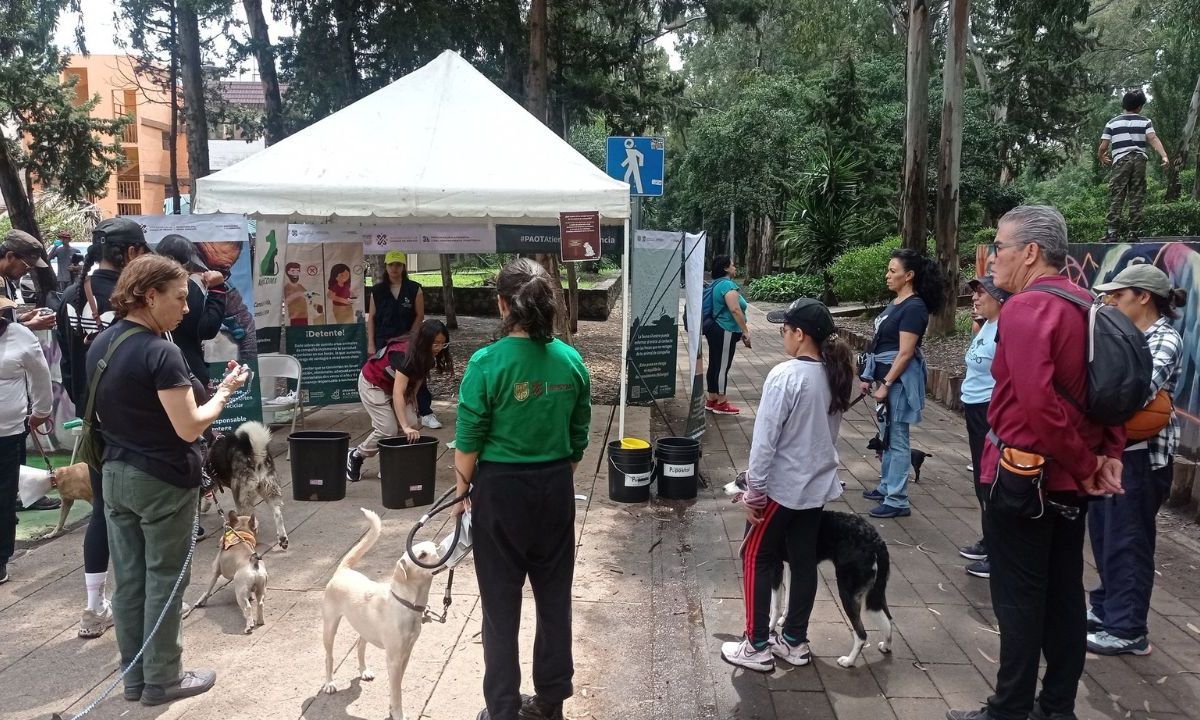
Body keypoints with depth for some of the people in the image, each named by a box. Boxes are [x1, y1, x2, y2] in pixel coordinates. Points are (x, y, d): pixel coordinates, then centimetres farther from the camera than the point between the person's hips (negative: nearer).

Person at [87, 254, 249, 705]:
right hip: (162, 481, -8)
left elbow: (103, 413, 15)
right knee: (163, 579, 5)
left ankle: (134, 676, 25)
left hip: (115, 475, 8)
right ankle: (162, 679, 16)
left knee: (129, 578, 14)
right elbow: (189, 428, -21)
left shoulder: (100, 344, 5)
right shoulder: (161, 353, -21)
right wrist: (225, 391, -9)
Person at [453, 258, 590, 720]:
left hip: (501, 489, -4)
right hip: (556, 489, 4)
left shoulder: (487, 362, -16)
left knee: (501, 604, 10)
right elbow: (579, 437, 4)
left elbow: (468, 442, -11)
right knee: (555, 596, 17)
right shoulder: (571, 360, -4)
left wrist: (462, 488, 5)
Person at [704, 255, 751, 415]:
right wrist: (745, 331, -19)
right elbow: (735, 309, -24)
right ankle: (721, 403, 4)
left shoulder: (717, 284, 14)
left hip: (715, 329, 10)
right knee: (723, 366, -3)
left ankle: (712, 400, 20)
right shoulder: (728, 284, -17)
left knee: (714, 365, 13)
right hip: (725, 331, -10)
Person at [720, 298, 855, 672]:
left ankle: (757, 646, 14)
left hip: (781, 487, -7)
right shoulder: (835, 376, 2)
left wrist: (753, 491, -13)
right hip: (818, 486, 7)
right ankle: (794, 641, 28)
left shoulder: (785, 376, -21)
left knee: (757, 559, 8)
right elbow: (828, 433, 12)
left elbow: (765, 439, -20)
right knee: (803, 561, 16)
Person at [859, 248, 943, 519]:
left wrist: (885, 384, -20)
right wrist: (871, 377, 17)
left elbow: (905, 353, -20)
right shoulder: (896, 303, 12)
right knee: (886, 436, 18)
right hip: (886, 376, 10)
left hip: (899, 380, -10)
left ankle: (897, 501, 2)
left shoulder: (914, 307, -16)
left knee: (896, 439, -4)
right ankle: (886, 487, 31)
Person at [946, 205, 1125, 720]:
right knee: (1063, 594, 15)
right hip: (1068, 478, 9)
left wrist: (1083, 465, -16)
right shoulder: (1087, 305, 8)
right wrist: (1108, 454, 3)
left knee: (1019, 600, 2)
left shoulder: (1026, 307, -19)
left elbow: (1038, 403, -27)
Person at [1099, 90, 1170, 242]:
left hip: (1120, 161, -1)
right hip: (1140, 160, 1)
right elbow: (1153, 139, -7)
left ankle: (1112, 232, -12)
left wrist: (1102, 158, 24)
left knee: (1116, 198, -2)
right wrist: (1164, 156, -15)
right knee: (1136, 198, 5)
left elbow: (1103, 147, 3)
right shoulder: (1145, 121, 10)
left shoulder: (1112, 123, 9)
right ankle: (1133, 233, 4)